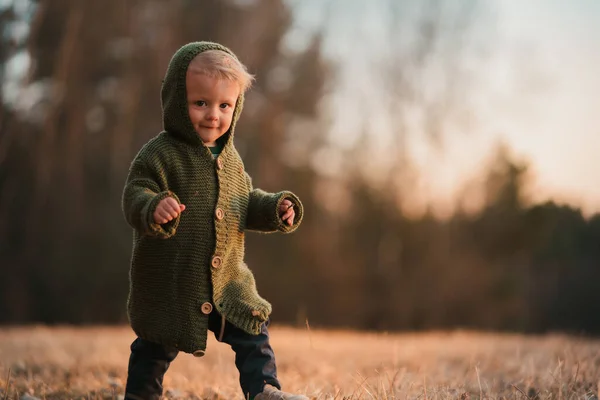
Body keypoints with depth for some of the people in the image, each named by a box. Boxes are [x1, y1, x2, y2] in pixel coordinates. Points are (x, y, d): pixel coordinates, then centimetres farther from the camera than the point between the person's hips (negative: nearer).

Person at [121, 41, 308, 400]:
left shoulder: (230, 158, 7)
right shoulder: (160, 154, -14)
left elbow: (246, 203, 17)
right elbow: (135, 196, -22)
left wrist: (275, 209, -1)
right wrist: (153, 209, -44)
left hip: (227, 278, 5)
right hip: (169, 280, -5)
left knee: (253, 330, 2)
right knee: (157, 345, 9)